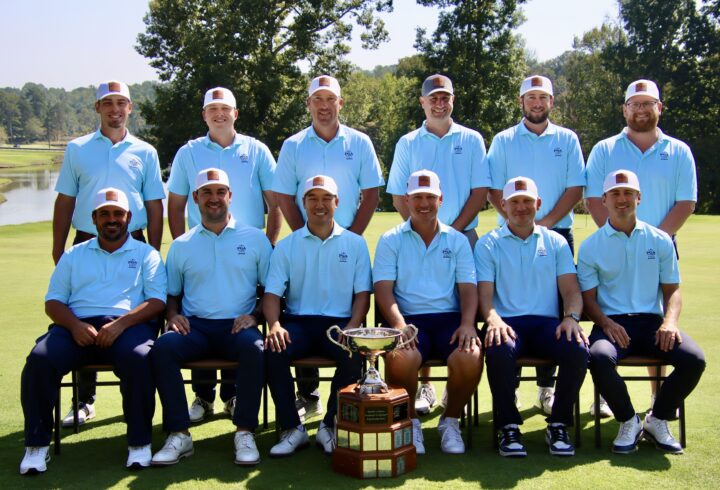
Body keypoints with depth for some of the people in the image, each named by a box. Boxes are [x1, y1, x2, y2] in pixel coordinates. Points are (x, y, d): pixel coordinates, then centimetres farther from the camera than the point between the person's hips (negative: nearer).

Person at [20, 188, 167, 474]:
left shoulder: (146, 254, 17)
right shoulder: (74, 255, 25)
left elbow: (157, 301, 3)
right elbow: (53, 301, 16)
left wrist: (121, 324, -15)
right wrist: (74, 325, -8)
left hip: (127, 325, -2)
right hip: (77, 325, 2)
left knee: (138, 359, -36)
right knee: (40, 359, -28)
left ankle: (139, 443, -21)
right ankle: (37, 444, -16)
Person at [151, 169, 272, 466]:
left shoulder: (255, 238, 11)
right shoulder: (181, 246, 16)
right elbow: (171, 293, 19)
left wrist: (255, 316, -9)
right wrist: (173, 315, -3)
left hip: (237, 325, -1)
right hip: (195, 325, 2)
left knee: (254, 347, -36)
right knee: (162, 347, -30)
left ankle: (245, 433, -24)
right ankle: (179, 434, -24)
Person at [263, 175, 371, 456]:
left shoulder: (355, 244, 12)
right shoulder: (286, 246, 12)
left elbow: (362, 293, 5)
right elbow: (272, 293, 4)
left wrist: (352, 328, -14)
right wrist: (274, 325, -17)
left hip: (340, 321, -1)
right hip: (298, 321, 1)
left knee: (354, 353, -33)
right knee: (273, 351, -30)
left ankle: (330, 426, -14)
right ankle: (292, 429, -16)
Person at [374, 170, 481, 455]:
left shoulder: (457, 240, 16)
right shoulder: (391, 241, 11)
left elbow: (468, 288, 7)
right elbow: (383, 289, 0)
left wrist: (467, 323, -13)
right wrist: (398, 324, -18)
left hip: (449, 317, 2)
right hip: (408, 318, -1)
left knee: (470, 358, -30)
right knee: (401, 358, -34)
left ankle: (450, 421, -1)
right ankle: (410, 423, -4)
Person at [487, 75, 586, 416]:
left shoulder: (567, 139, 10)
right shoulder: (503, 141, 8)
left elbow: (575, 188, 2)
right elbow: (494, 190, 2)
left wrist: (546, 222, -9)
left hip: (557, 234, 1)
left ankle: (546, 386, 10)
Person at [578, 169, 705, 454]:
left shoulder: (660, 240, 12)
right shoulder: (590, 247, 7)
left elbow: (672, 289, 11)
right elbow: (588, 297, 4)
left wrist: (670, 321, -9)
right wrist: (606, 323, -17)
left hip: (651, 320, 2)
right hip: (611, 323, -2)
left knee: (694, 359, -24)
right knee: (599, 357, -35)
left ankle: (658, 421, 1)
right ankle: (628, 422, -8)